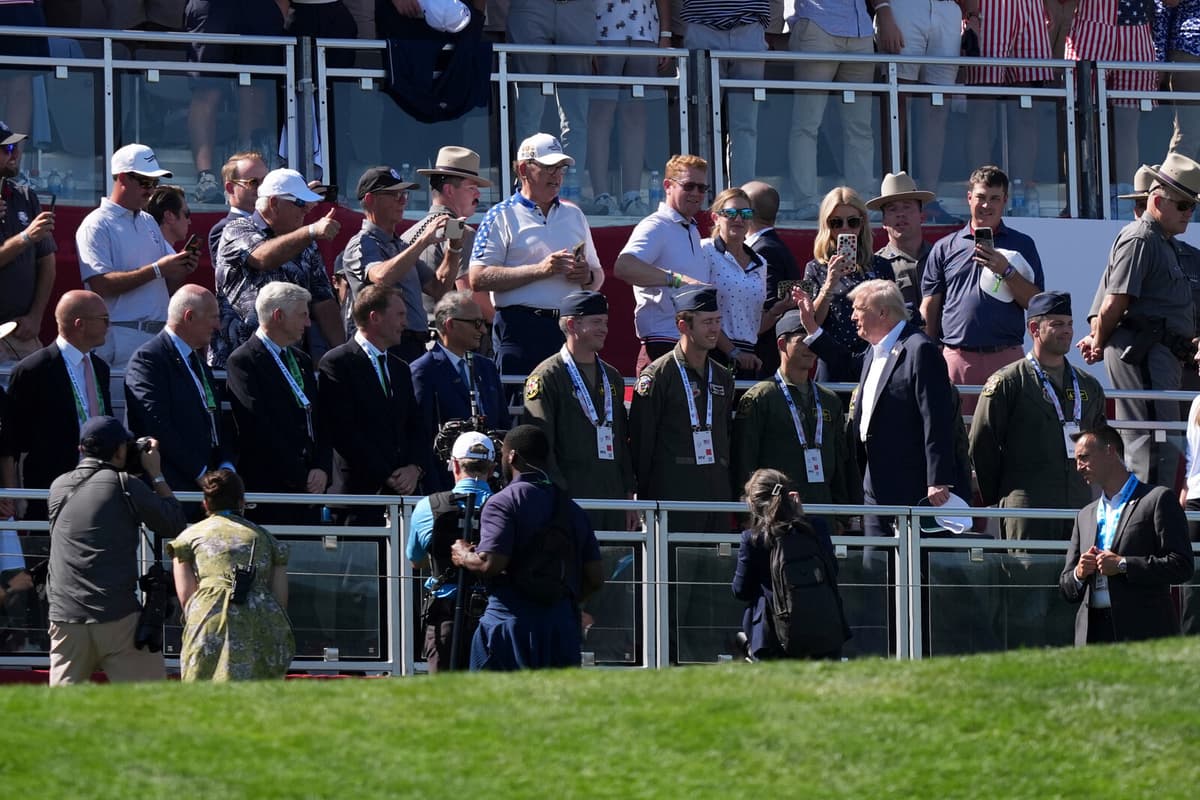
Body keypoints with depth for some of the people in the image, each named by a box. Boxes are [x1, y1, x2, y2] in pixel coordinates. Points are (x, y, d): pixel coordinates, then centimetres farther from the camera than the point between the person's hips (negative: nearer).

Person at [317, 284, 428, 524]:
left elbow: (416, 428, 21)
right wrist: (386, 476, -11)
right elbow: (342, 432, -9)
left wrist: (414, 468, -1)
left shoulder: (400, 369, 22)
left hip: (405, 488, 6)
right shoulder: (337, 363, -1)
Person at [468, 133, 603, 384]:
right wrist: (539, 270, -14)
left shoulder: (574, 215, 22)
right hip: (521, 327, -5)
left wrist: (588, 276, 1)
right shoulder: (502, 216, 3)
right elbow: (478, 279, -8)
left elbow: (598, 275, 27)